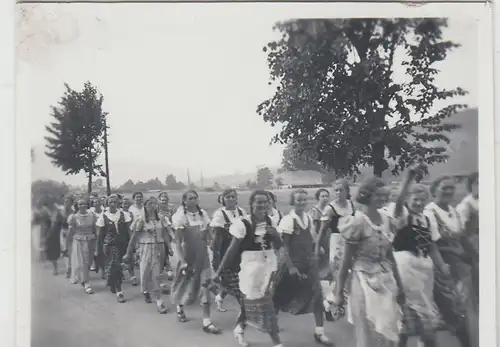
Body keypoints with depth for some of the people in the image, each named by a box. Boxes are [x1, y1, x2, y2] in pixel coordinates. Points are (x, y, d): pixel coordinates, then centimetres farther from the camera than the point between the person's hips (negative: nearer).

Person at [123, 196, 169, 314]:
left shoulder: (160, 219, 5)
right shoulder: (141, 220, -5)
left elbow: (165, 235, 7)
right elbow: (134, 237, -4)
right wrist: (128, 253, -3)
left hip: (159, 249, 3)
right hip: (146, 249, -3)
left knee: (156, 275, 6)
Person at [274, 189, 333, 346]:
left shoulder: (309, 218, 4)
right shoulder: (288, 220, -14)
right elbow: (284, 246, -15)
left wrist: (314, 256, 12)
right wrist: (290, 267, -19)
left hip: (309, 262, 5)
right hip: (294, 263, -5)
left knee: (317, 294, -1)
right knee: (285, 295, 10)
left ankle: (319, 332, 7)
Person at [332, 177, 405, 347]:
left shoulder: (387, 220, 3)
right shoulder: (357, 222, -15)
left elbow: (389, 256, 12)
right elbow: (346, 260, -11)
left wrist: (399, 285, 15)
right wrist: (339, 291, -8)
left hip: (386, 279, 6)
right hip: (364, 280, -6)